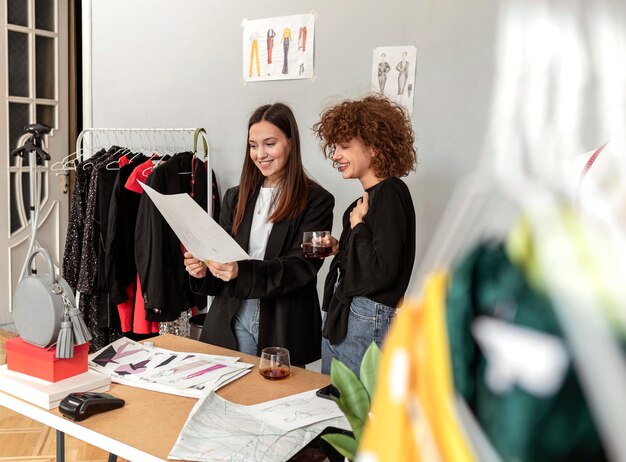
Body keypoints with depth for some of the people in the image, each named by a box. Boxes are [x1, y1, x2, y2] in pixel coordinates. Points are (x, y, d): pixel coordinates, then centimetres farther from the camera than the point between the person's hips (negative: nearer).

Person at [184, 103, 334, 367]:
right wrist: (203, 270, -12)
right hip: (232, 320, 3)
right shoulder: (236, 197, 10)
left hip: (284, 327, -3)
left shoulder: (316, 201, -5)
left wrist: (241, 272, -27)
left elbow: (301, 266, -14)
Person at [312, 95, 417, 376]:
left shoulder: (390, 194, -16)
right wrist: (339, 249, 1)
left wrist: (357, 226, -14)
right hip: (340, 317, 9)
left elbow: (382, 271, -23)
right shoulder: (370, 195, 10)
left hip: (368, 323, -9)